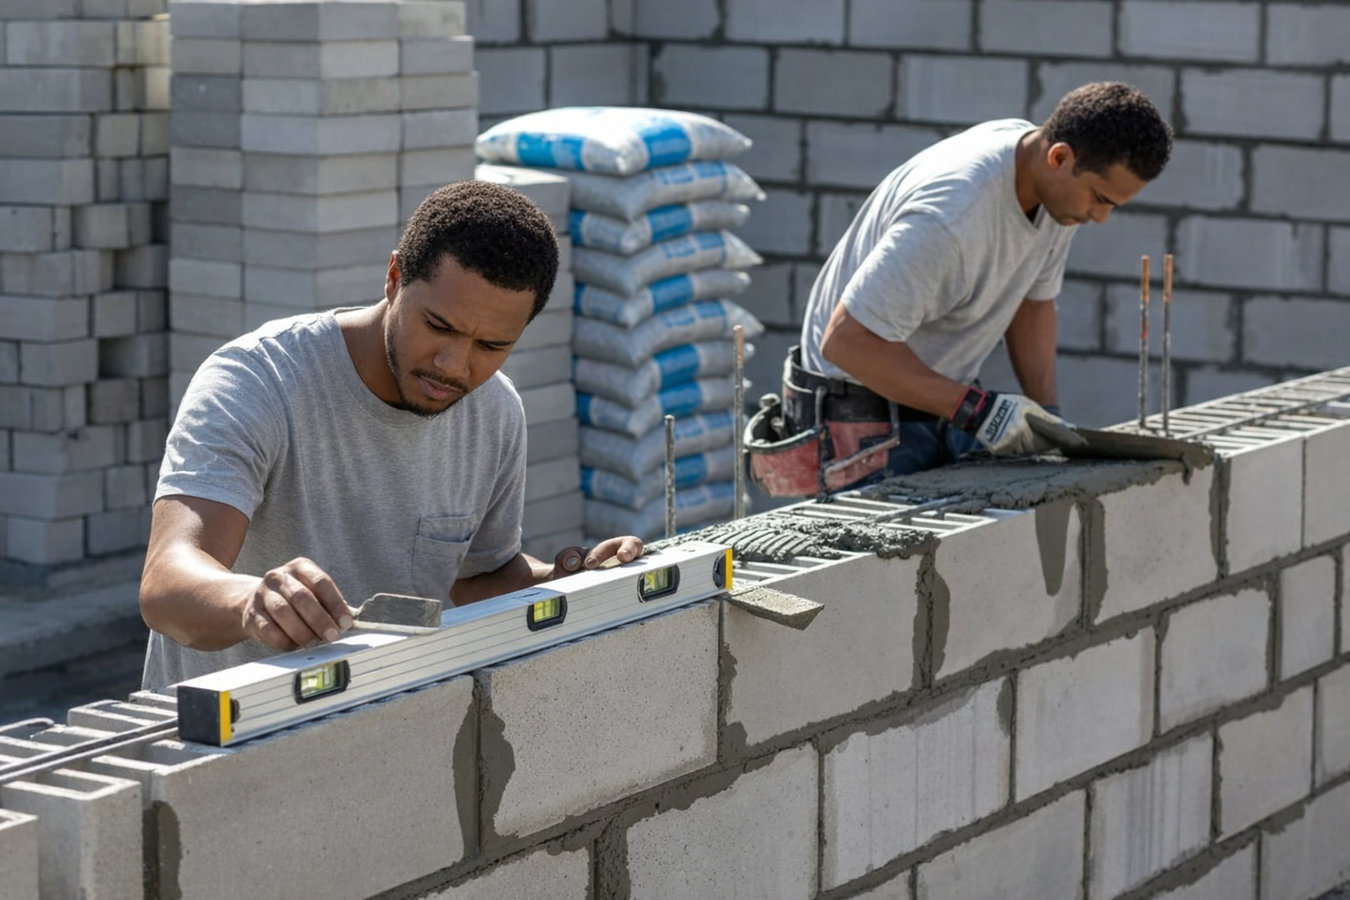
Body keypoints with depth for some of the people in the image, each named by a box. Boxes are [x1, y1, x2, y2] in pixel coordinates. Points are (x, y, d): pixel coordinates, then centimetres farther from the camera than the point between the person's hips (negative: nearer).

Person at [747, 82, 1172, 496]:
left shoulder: (1063, 188, -4)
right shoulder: (950, 216, -33)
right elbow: (847, 341, -30)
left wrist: (1048, 417, 1)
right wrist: (978, 410, -29)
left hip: (943, 405, 8)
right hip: (869, 417, -8)